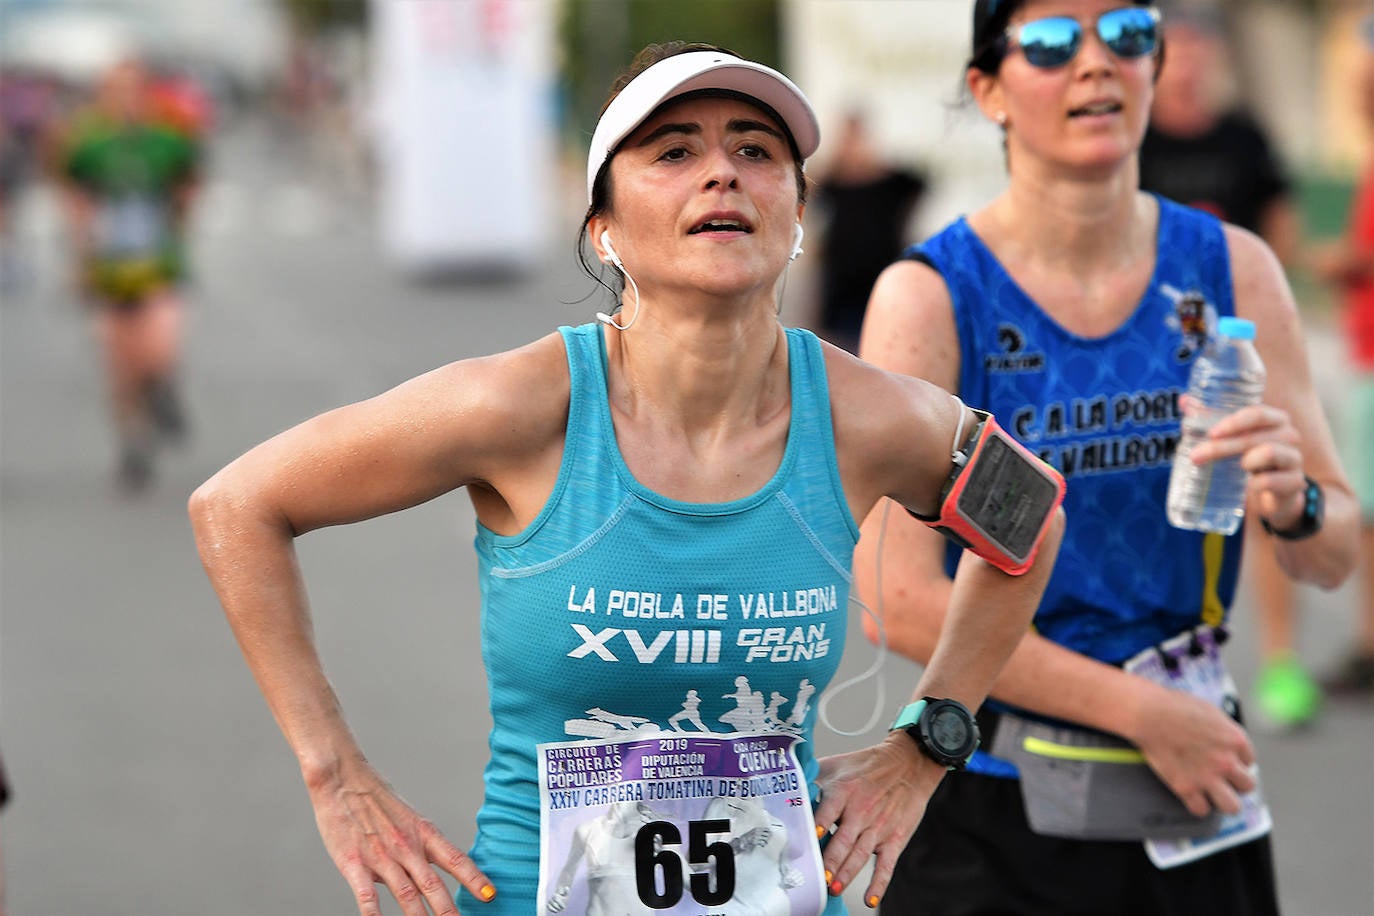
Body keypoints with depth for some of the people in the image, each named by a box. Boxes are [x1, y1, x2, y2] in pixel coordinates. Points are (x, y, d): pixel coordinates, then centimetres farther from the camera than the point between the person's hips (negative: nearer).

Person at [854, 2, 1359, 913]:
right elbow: (901, 599, -16)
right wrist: (1143, 713, -16)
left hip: (1199, 798, 3)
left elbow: (1335, 558, 3)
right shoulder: (929, 297, -10)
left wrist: (1293, 505, -21)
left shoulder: (1234, 269, 1)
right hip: (997, 813, -3)